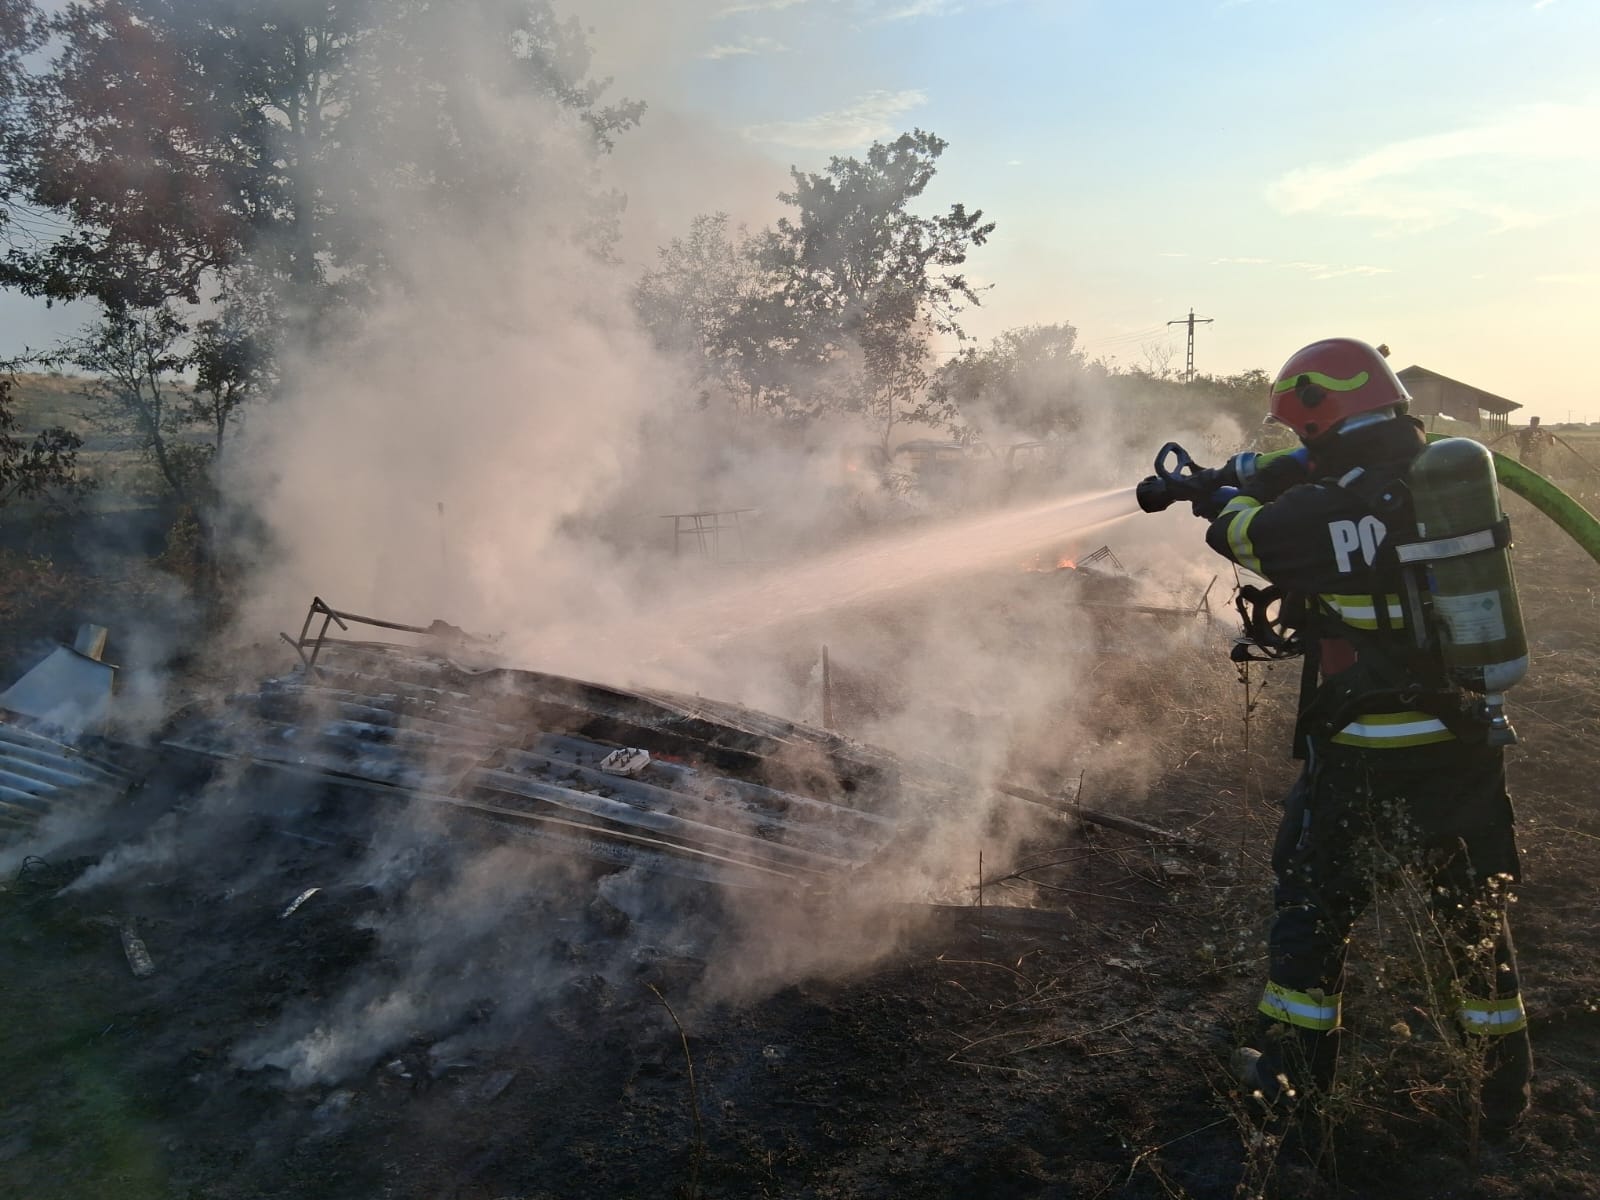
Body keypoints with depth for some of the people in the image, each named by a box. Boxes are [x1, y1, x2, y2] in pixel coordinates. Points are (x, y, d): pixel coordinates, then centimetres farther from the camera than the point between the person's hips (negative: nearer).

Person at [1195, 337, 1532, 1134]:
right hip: (1464, 747, 5)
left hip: (1364, 758, -5)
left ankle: (1291, 1073, 23)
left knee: (1314, 900, 14)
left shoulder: (1319, 510, -17)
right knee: (1476, 910, 21)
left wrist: (1219, 497, 27)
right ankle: (1503, 1090, 37)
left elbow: (1246, 531, 3)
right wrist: (1243, 487, 21)